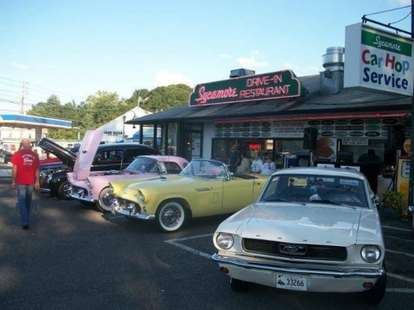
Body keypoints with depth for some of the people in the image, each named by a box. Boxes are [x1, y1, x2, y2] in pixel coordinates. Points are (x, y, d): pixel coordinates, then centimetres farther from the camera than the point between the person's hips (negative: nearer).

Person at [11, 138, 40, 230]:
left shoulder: (17, 154, -5)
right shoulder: (34, 155, 2)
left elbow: (14, 169, -7)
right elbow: (37, 170, 4)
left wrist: (13, 181, -1)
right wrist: (37, 182, 9)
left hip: (20, 182, -3)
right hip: (30, 182, 3)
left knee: (21, 202, -2)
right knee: (28, 202, 16)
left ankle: (25, 222, -11)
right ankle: (26, 220, 27)